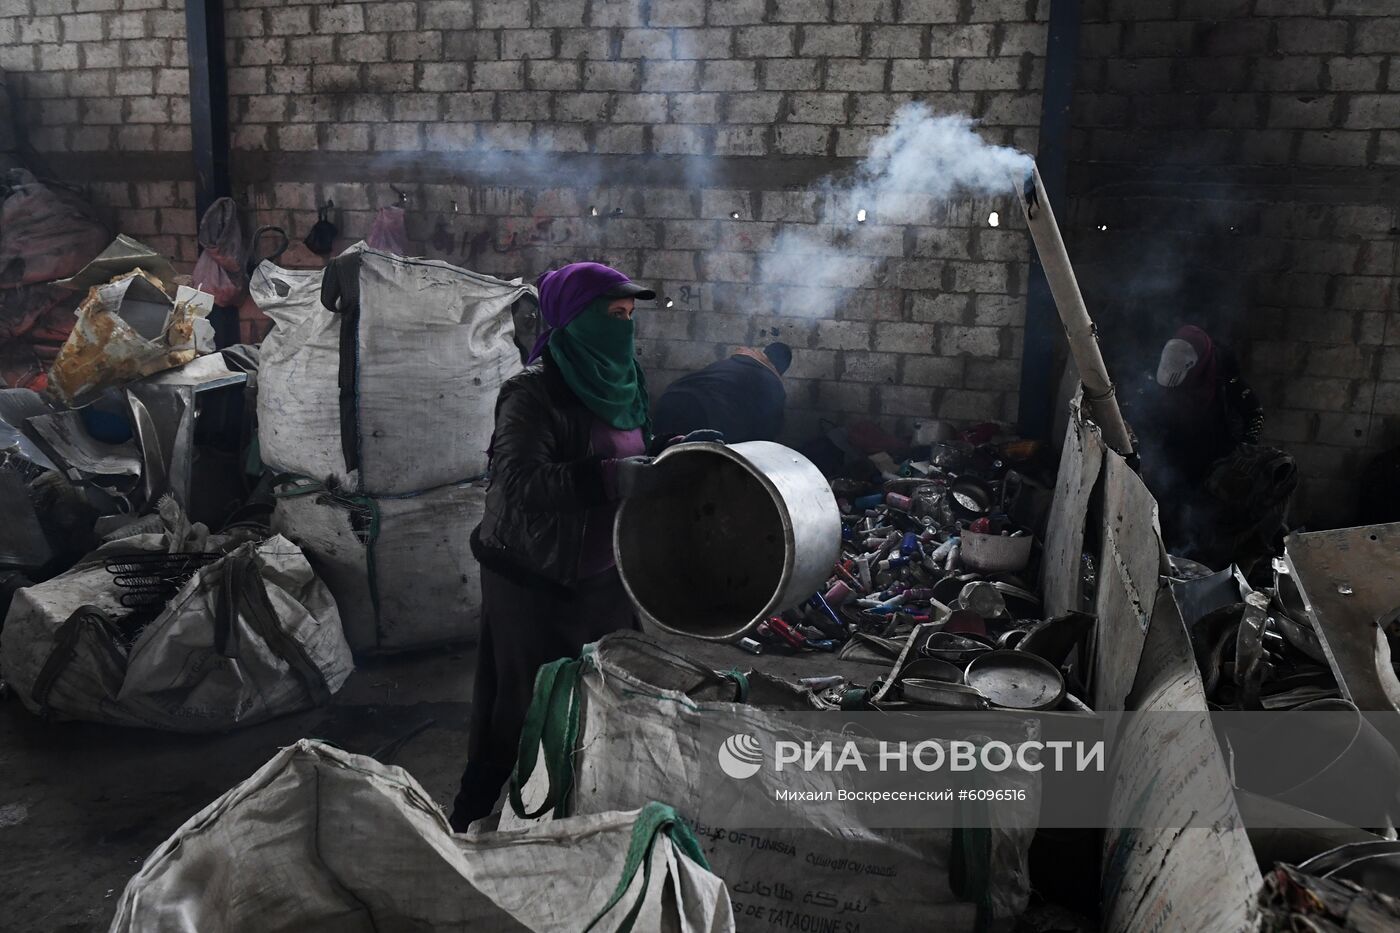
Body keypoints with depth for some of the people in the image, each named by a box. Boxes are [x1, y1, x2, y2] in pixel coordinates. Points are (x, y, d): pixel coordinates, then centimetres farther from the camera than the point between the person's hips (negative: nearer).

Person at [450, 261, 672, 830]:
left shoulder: (619, 383, 6)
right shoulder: (534, 393, -19)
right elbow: (520, 483, -31)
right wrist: (613, 478, -35)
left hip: (603, 575, 8)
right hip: (536, 585, -7)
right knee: (527, 719, 3)